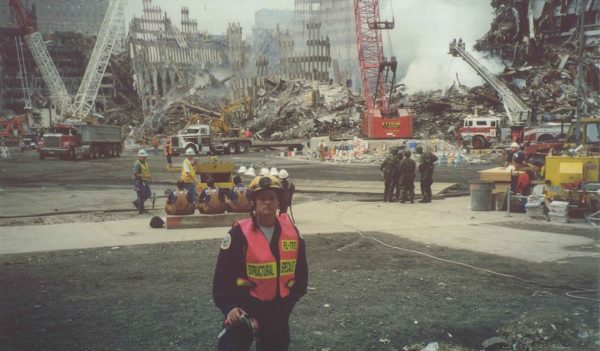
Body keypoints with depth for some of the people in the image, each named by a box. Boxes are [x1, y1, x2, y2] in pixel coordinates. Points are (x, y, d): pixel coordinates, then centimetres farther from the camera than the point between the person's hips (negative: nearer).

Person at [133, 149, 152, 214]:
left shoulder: (146, 163, 11)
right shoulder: (137, 164, -18)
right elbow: (135, 174, -25)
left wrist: (149, 175, 2)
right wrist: (145, 176, -27)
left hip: (145, 181, 9)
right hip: (139, 182, -9)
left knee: (148, 193, 13)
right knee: (141, 196, -2)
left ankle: (137, 202, 32)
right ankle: (141, 210, 10)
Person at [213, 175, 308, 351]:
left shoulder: (291, 231, -3)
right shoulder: (239, 233, -16)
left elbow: (300, 271, 8)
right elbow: (222, 274, -14)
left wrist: (290, 300, 2)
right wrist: (229, 307, -23)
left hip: (278, 309, 4)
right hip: (245, 306, -4)